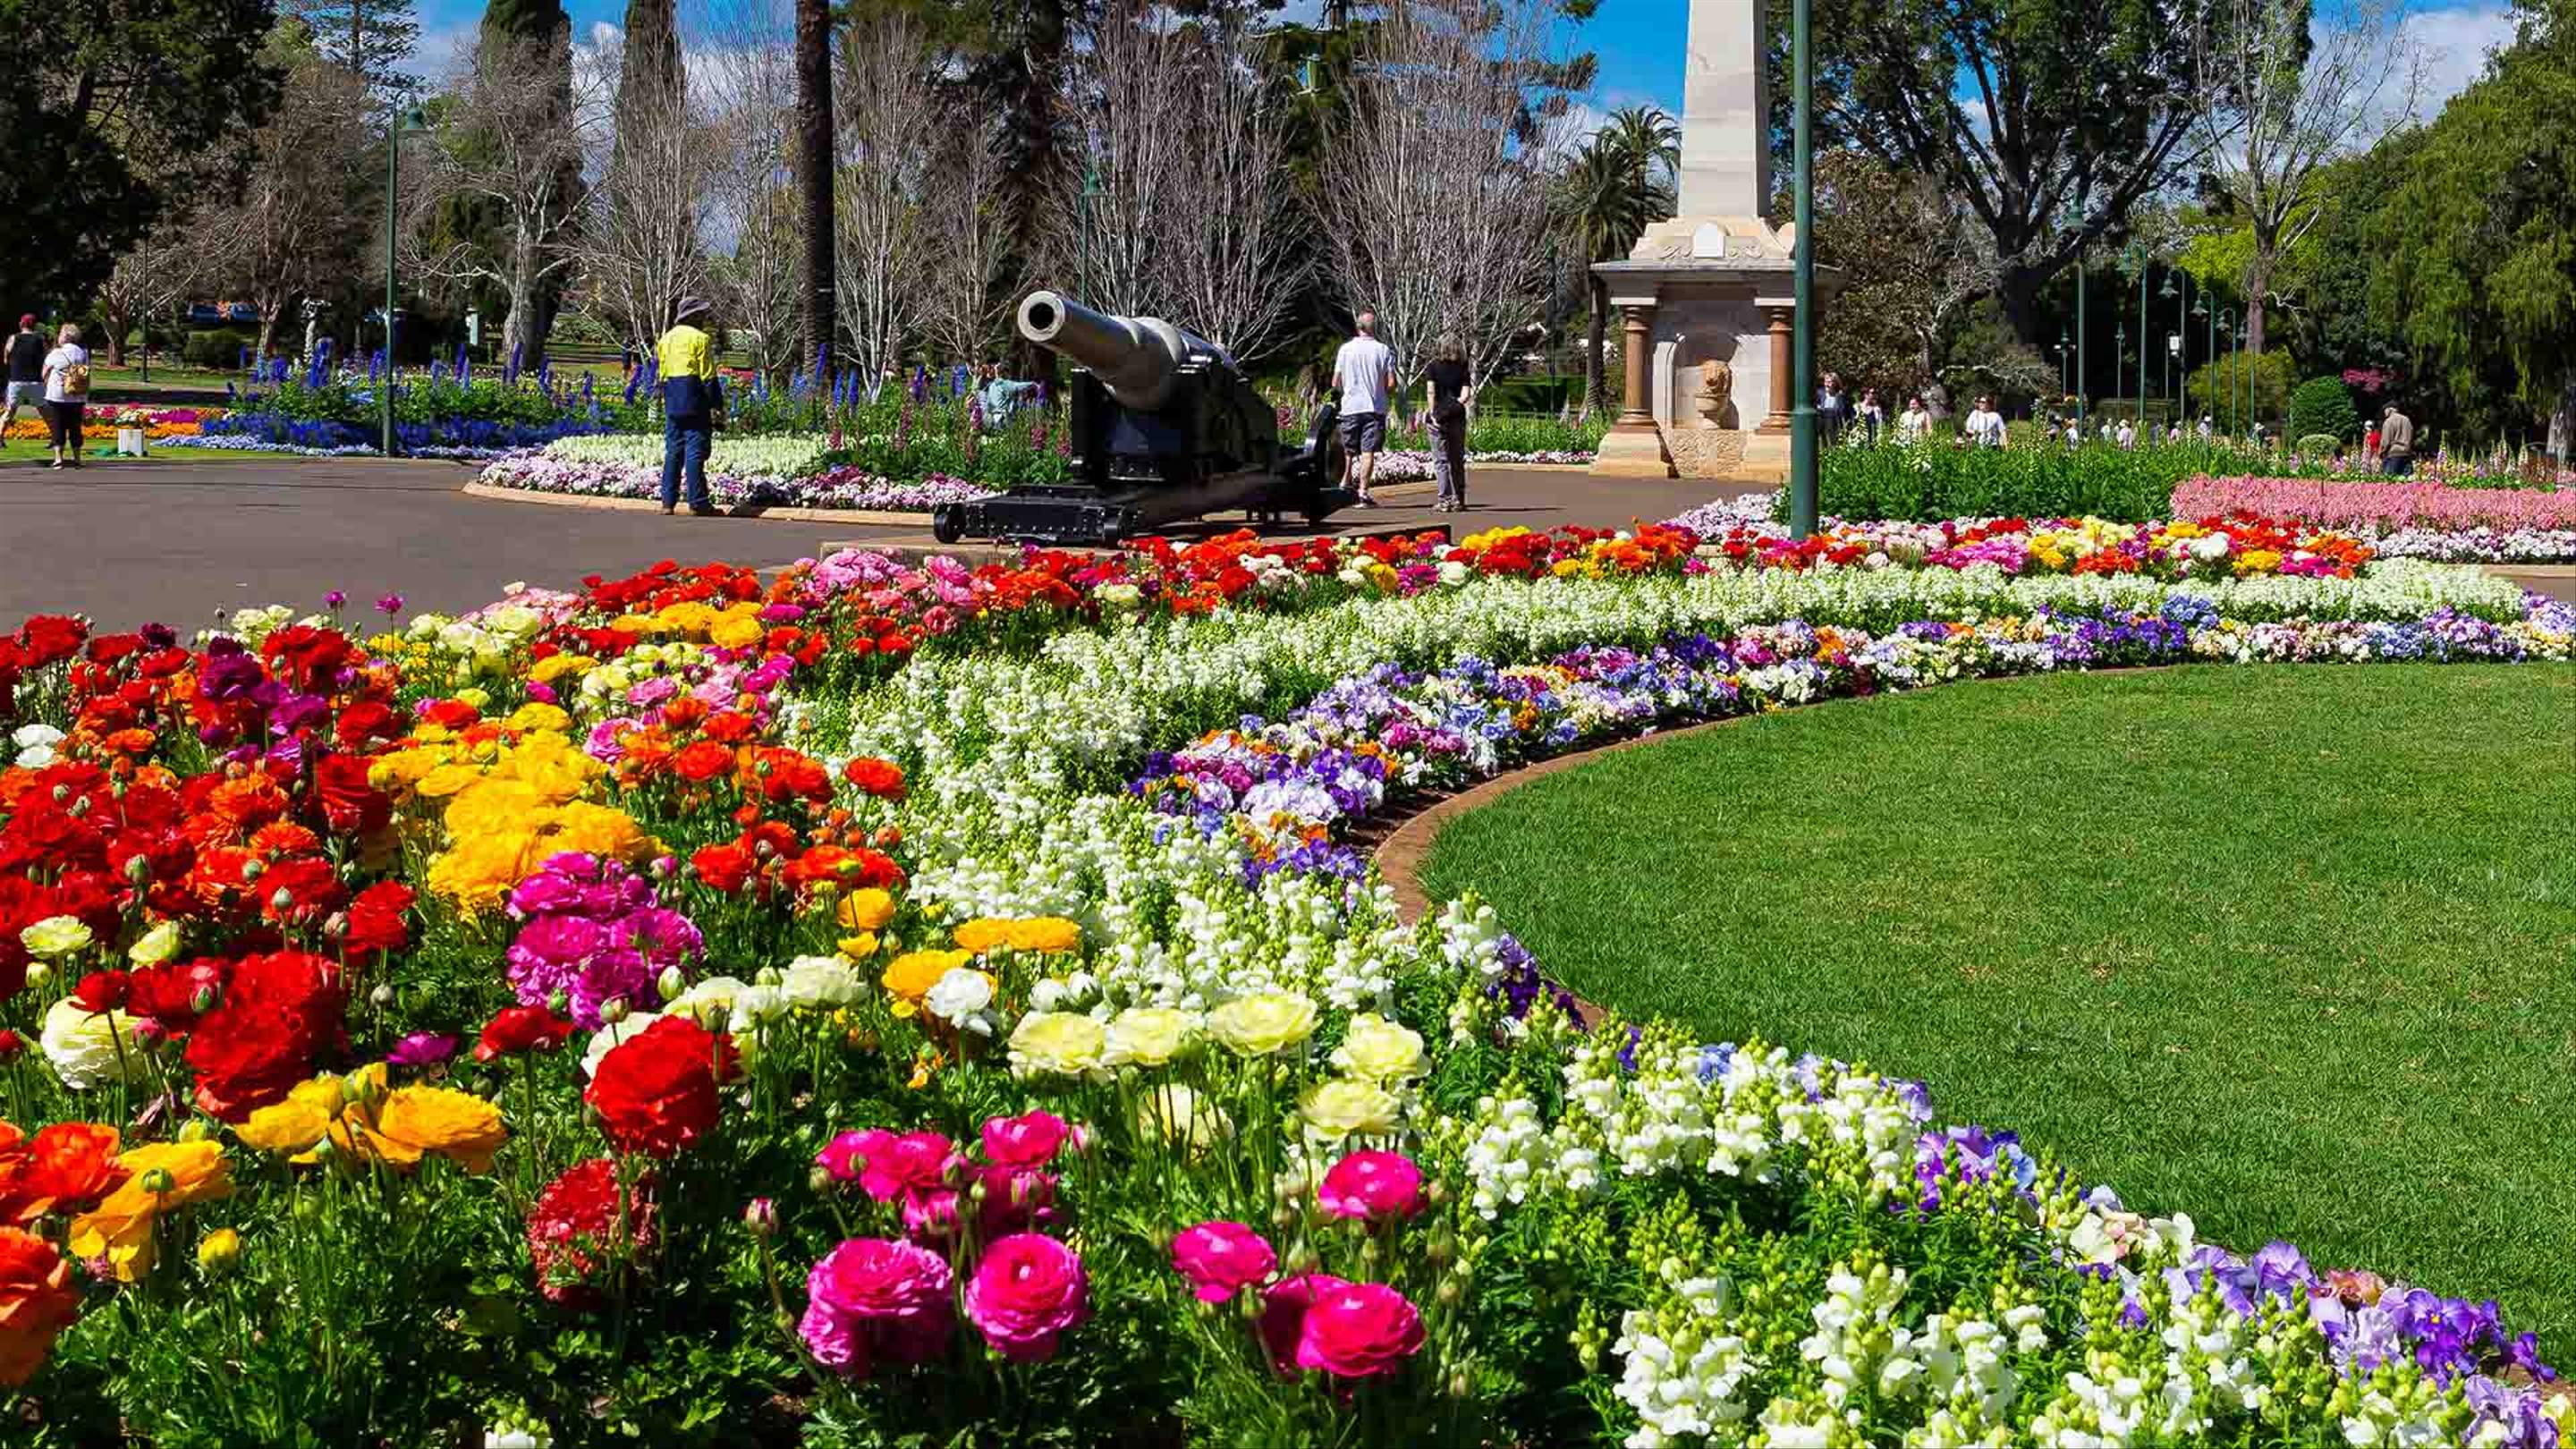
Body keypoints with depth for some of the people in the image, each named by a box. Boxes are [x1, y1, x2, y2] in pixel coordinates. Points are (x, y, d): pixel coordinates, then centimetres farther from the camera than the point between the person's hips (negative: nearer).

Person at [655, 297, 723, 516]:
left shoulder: (665, 339, 17)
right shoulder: (700, 338, -6)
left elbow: (661, 374, 19)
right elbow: (708, 376, -10)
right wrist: (717, 404, -6)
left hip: (672, 404, 7)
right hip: (695, 402, -7)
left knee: (672, 452, 9)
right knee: (695, 451, -6)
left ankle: (668, 501, 8)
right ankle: (698, 502, -6)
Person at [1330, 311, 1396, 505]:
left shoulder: (1345, 349, 1)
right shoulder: (1384, 350, -3)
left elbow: (1335, 383, 2)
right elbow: (1391, 383, -6)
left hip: (1350, 407, 2)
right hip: (1375, 407, -2)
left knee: (1348, 450, 18)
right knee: (1368, 451, -3)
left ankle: (1347, 482, 26)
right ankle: (1363, 491, -8)